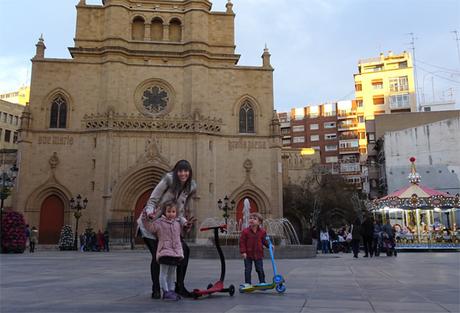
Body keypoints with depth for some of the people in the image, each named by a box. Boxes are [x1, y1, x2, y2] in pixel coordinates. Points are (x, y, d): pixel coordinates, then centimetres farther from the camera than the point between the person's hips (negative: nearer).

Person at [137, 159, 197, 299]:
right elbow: (152, 200, -17)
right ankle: (155, 290, 6)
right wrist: (150, 213, -35)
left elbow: (179, 212, 3)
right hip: (150, 221, -5)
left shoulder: (190, 187, -3)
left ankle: (180, 286, 11)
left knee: (184, 250, -4)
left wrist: (185, 222, -15)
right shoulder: (169, 179, -19)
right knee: (157, 255, -13)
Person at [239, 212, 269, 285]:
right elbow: (242, 242, -8)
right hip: (248, 254, -1)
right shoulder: (245, 231, -9)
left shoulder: (262, 231, -2)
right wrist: (243, 252, -14)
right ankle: (247, 283, 16)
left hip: (258, 254, 2)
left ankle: (262, 282, 22)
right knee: (248, 270, 5)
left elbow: (264, 241, 10)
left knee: (260, 269, 9)